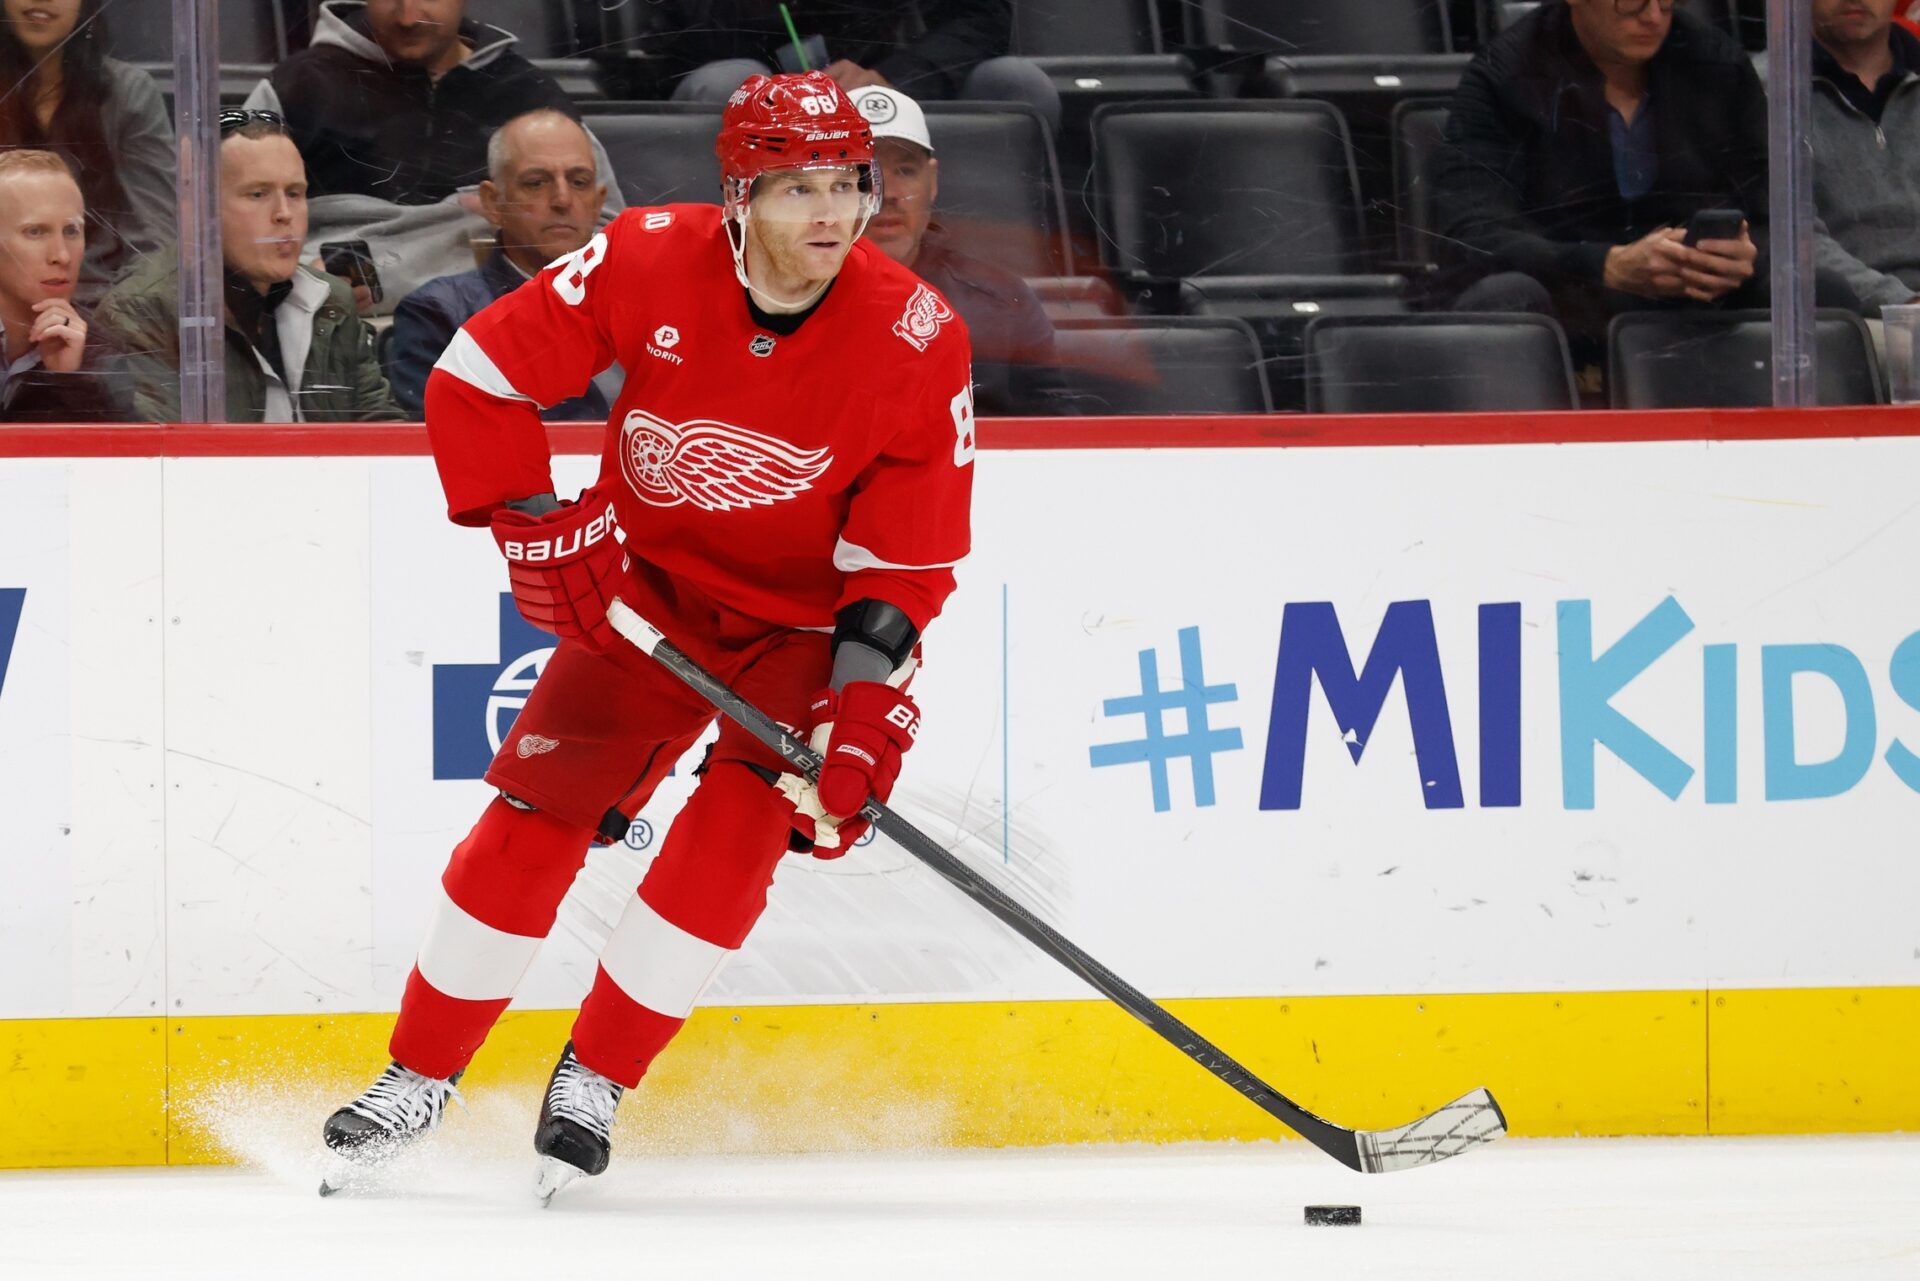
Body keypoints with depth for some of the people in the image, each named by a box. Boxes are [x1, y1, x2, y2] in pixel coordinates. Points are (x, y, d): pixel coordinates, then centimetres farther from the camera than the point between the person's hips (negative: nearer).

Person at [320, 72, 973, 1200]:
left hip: (813, 617, -1)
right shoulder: (647, 263, -21)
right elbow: (478, 376, -10)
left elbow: (908, 560, -16)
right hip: (647, 586, 1)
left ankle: (595, 1082, -3)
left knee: (738, 826, -19)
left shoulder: (917, 341, -21)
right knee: (533, 820, -4)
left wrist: (863, 714, -25)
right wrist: (536, 528, -15)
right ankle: (420, 1080, 11)